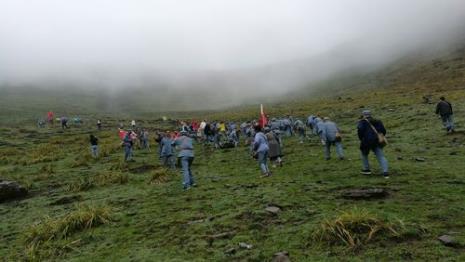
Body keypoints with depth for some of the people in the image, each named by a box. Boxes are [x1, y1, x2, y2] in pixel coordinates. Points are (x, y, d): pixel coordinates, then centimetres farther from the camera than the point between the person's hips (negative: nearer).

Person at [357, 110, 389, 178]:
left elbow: (360, 129, -15)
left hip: (366, 142, -3)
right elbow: (384, 131, 13)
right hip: (377, 142, 4)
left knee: (364, 154, 21)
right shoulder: (377, 122, 19)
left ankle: (366, 169, 27)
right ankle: (385, 172, -13)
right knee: (381, 157, 1)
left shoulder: (362, 122, 4)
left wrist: (361, 138, -3)